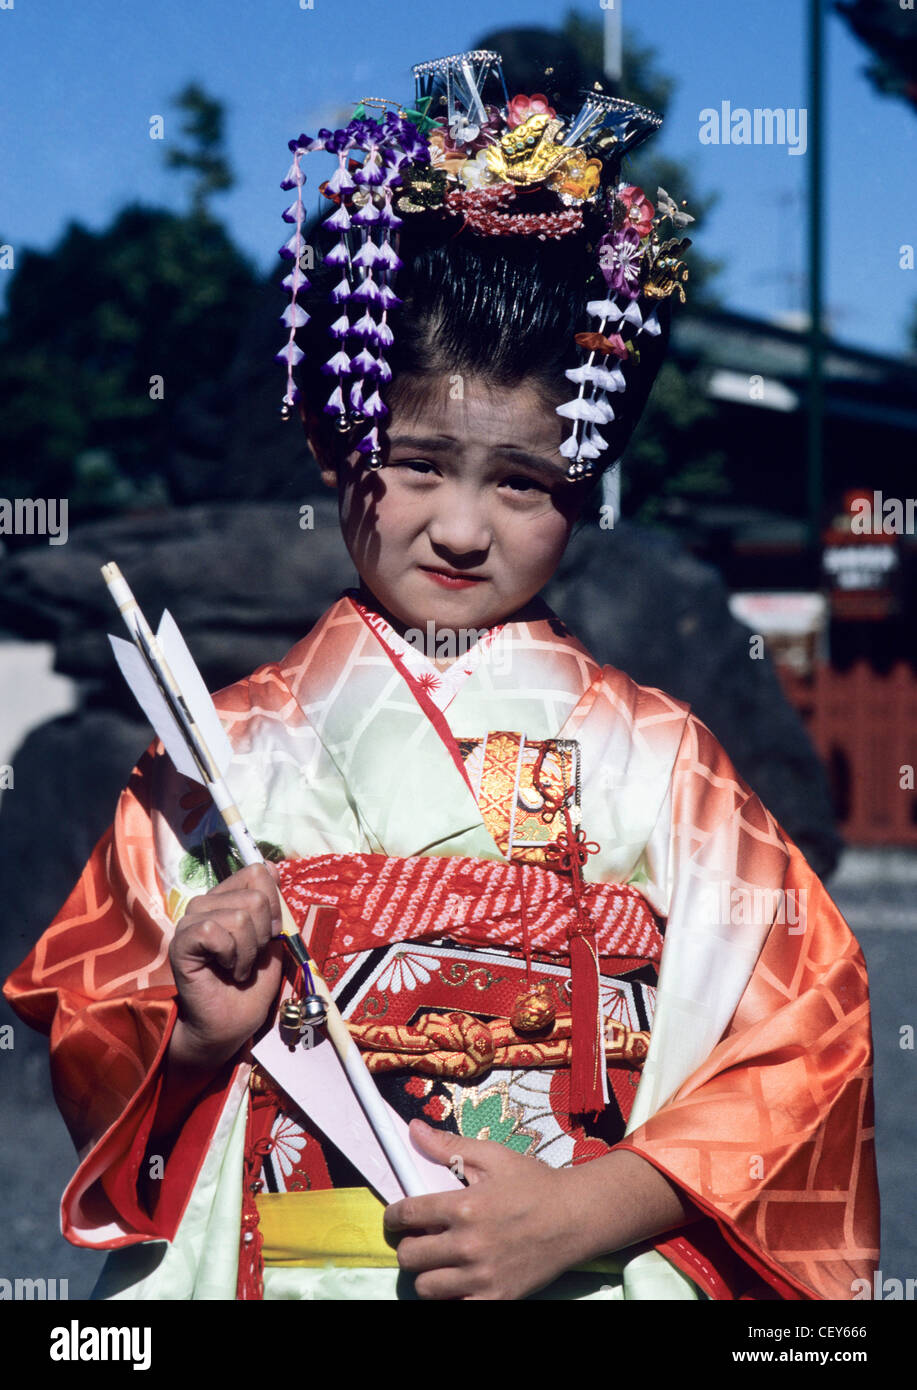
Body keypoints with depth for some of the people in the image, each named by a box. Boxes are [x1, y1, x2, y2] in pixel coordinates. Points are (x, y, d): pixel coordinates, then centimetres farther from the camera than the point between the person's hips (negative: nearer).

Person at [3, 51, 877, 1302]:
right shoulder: (237, 745, 6)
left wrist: (579, 1213, -9)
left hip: (601, 1276, -1)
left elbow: (798, 1034, 1)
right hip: (272, 1275, 1)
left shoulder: (654, 756, 5)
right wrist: (198, 1042, -10)